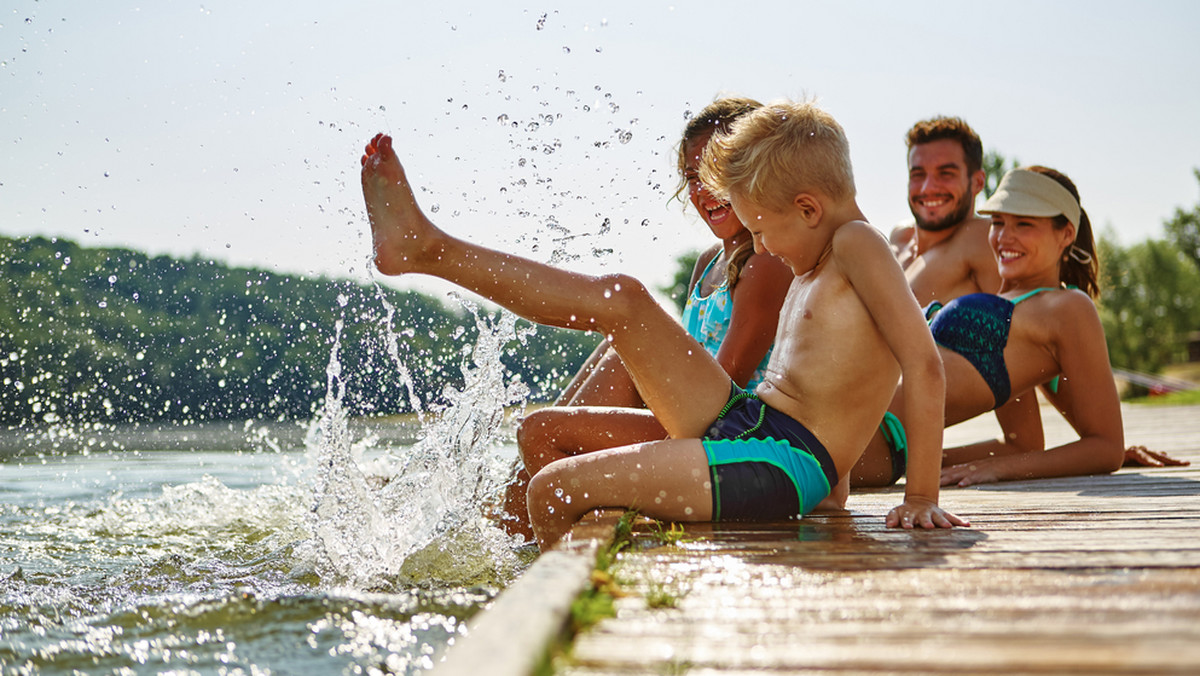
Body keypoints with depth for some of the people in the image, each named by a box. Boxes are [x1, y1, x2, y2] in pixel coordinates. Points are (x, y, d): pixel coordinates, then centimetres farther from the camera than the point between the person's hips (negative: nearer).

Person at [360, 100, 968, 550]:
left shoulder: (856, 245, -11)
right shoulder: (812, 267, 19)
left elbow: (924, 365, -21)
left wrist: (921, 498, -22)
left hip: (780, 466, -9)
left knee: (550, 489, -12)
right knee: (623, 300, 2)